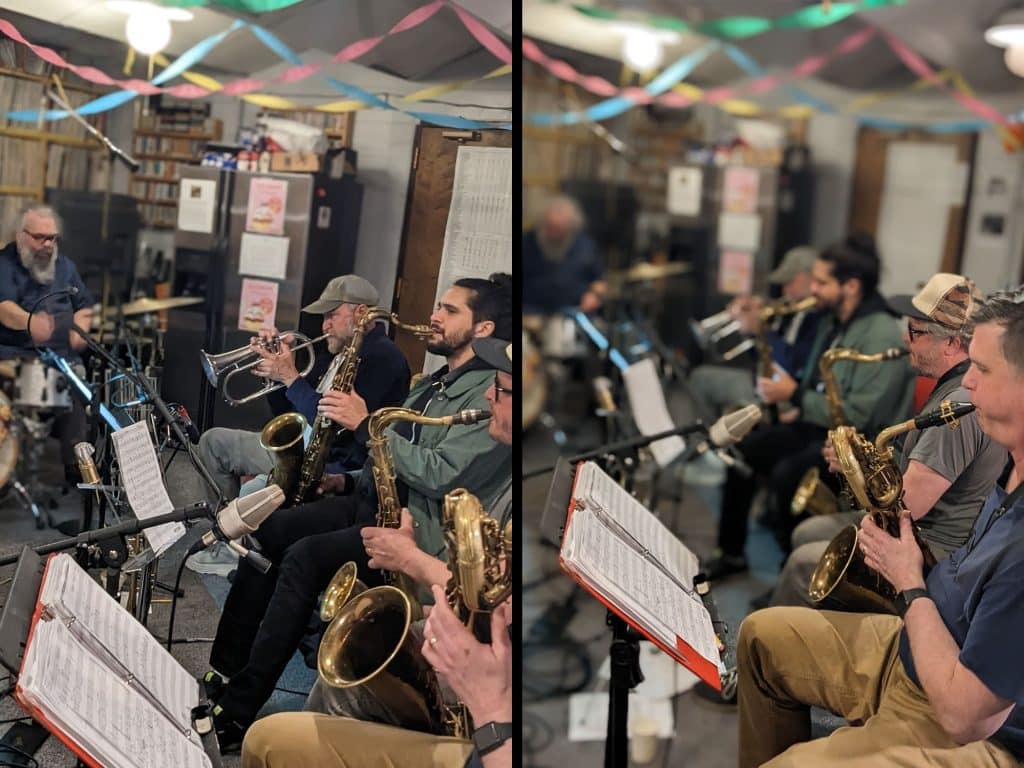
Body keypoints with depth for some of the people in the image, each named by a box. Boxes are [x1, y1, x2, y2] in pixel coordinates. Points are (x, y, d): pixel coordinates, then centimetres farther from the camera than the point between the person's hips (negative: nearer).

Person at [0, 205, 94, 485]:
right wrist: (30, 322, -41)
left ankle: (75, 462, -18)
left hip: (61, 353, 4)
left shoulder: (64, 266, 16)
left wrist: (80, 330, -3)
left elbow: (84, 307, 20)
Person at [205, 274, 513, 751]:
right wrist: (350, 481, 9)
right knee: (268, 533, -6)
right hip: (372, 502, 10)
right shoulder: (434, 385, 20)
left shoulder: (490, 393, -11)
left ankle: (236, 712, -22)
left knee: (305, 556, -27)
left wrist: (366, 424, -18)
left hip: (418, 531, -10)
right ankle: (223, 674, -2)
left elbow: (441, 475, -23)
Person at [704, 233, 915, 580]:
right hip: (817, 424, 10)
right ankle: (732, 553, 14)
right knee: (742, 450, 2)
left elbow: (858, 415, -26)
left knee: (786, 472, -30)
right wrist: (800, 406, 2)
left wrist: (795, 395, -20)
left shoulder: (882, 335, -21)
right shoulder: (834, 322, 9)